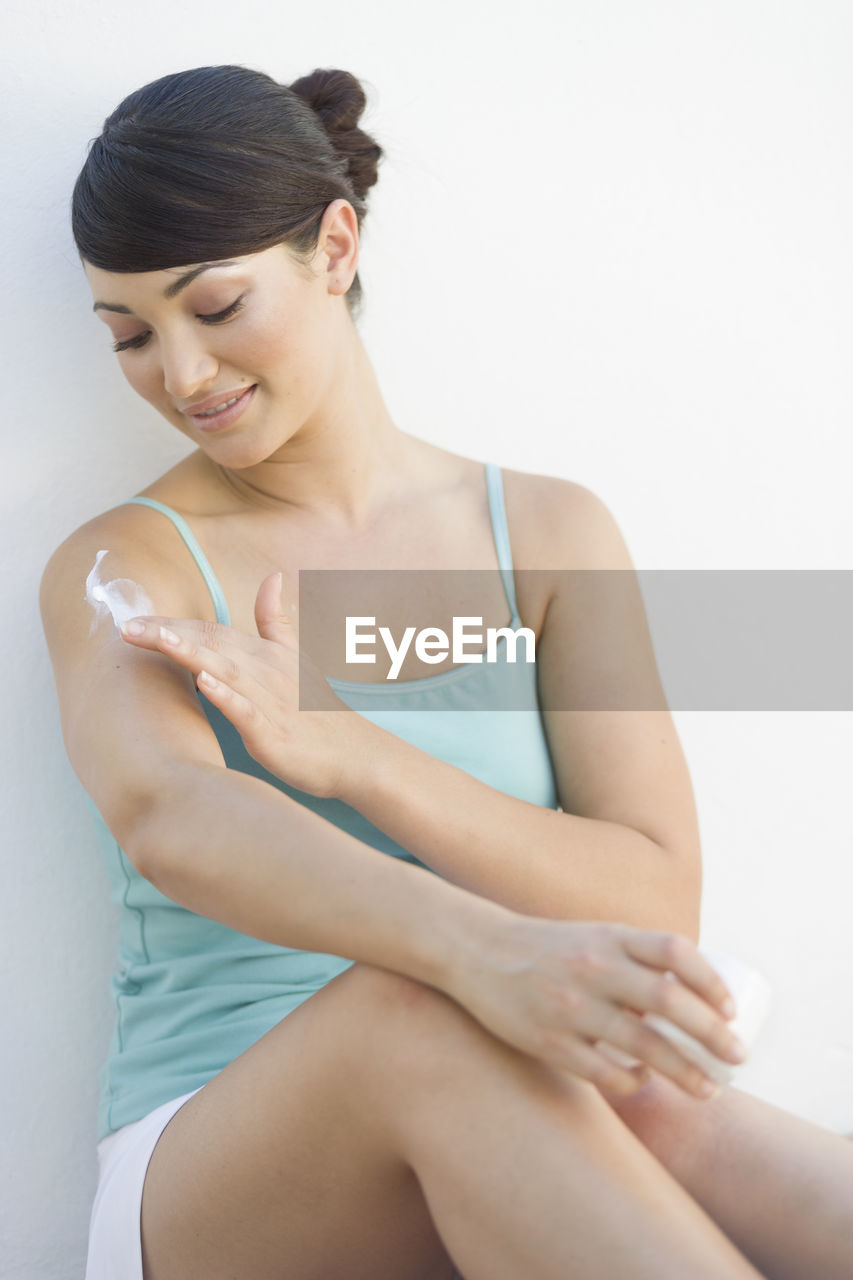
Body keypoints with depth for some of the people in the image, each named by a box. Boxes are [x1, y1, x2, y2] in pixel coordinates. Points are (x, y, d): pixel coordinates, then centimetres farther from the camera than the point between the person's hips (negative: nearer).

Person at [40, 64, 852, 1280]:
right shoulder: (116, 570, 2)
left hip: (534, 1155, 1)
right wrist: (478, 946, -42)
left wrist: (334, 748, -16)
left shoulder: (551, 534, 9)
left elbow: (657, 899, -2)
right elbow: (168, 819, -22)